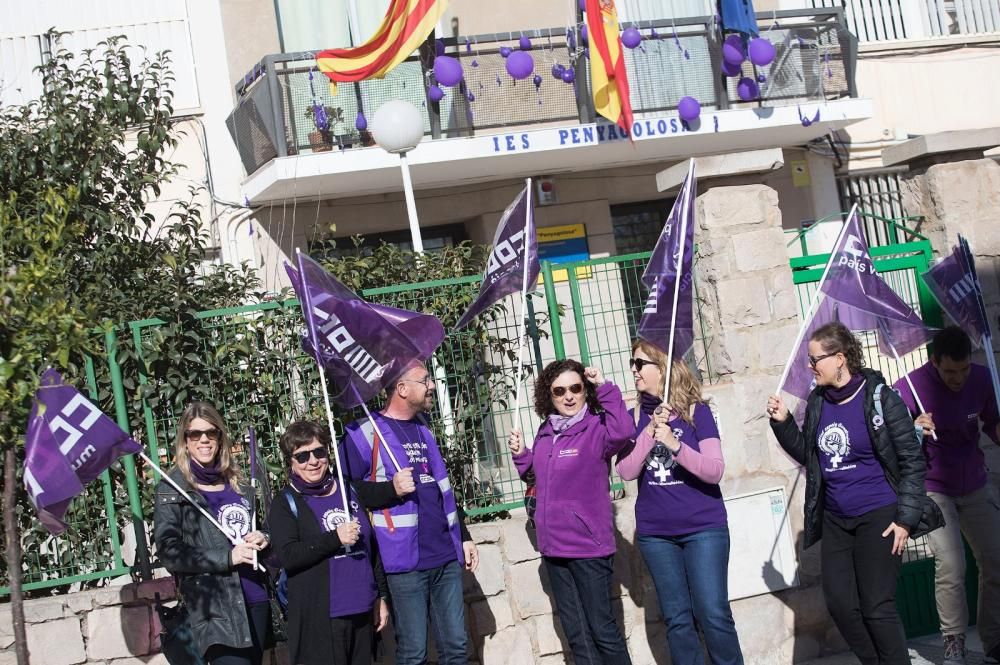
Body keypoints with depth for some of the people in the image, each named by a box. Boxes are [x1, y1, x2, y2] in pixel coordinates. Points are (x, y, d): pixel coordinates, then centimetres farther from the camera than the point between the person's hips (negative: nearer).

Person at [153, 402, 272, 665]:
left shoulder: (238, 484, 16)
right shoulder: (172, 489, 0)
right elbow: (167, 550, -9)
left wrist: (262, 539, 4)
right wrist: (227, 557, -15)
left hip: (256, 600, 6)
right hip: (216, 609, -6)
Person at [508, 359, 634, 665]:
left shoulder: (596, 429, -12)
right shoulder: (545, 433, 8)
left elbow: (623, 432, -35)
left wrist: (605, 388, -28)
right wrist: (521, 455, 4)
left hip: (589, 547, -7)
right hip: (554, 548, 7)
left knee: (601, 629, 1)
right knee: (576, 633, 15)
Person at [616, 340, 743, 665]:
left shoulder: (696, 411, -5)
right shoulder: (635, 417, 3)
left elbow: (715, 470, -13)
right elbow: (626, 471, -8)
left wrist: (675, 445, -27)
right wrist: (650, 431, -19)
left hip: (704, 527, -3)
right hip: (655, 533, 3)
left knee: (713, 614, -6)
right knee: (677, 618, 6)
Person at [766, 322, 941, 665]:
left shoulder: (879, 397, -12)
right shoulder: (817, 402, 4)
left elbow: (912, 460, -9)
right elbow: (807, 454, 16)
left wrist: (906, 518, -14)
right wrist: (783, 422, 1)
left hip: (877, 517, -6)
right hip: (835, 519, 6)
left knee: (876, 608, -5)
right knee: (839, 603, 5)